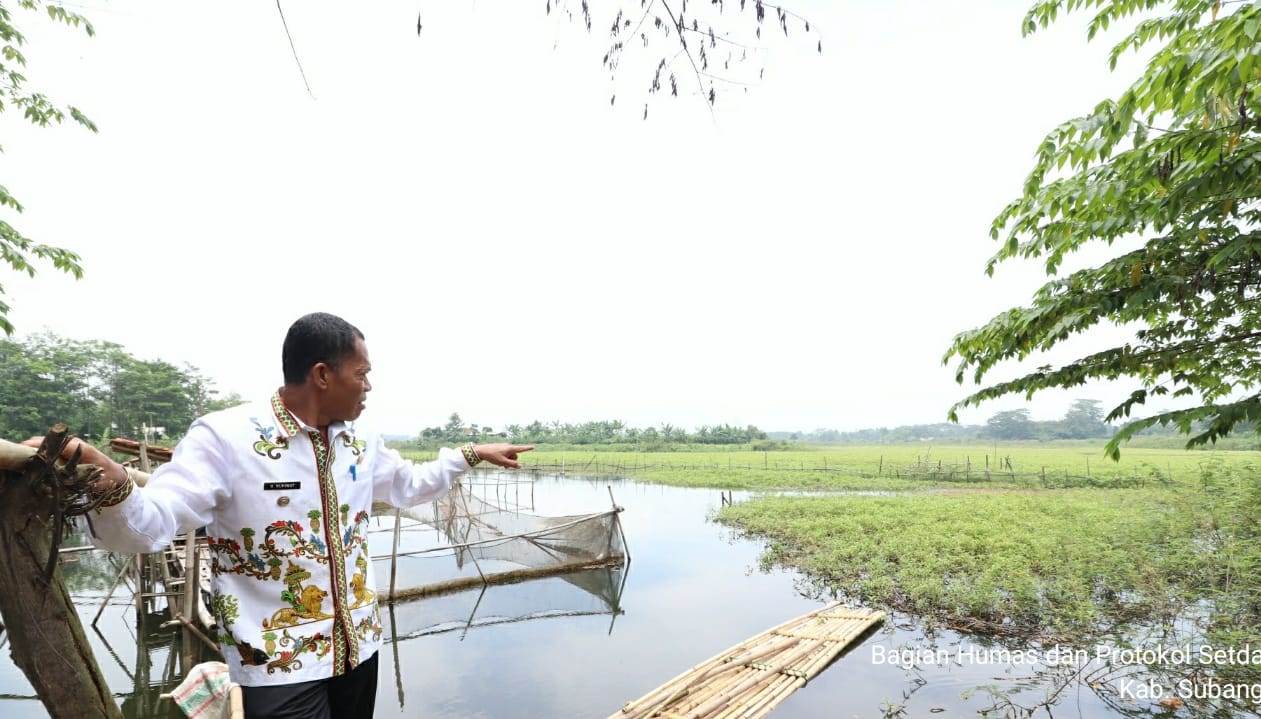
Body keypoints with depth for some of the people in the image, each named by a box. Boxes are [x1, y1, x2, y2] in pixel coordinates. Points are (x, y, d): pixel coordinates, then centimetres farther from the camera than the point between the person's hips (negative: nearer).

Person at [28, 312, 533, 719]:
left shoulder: (360, 441, 2)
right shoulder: (225, 437, -16)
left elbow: (409, 485, 18)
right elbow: (145, 529, -21)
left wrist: (469, 455, 16)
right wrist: (111, 483, -41)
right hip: (280, 665, -6)